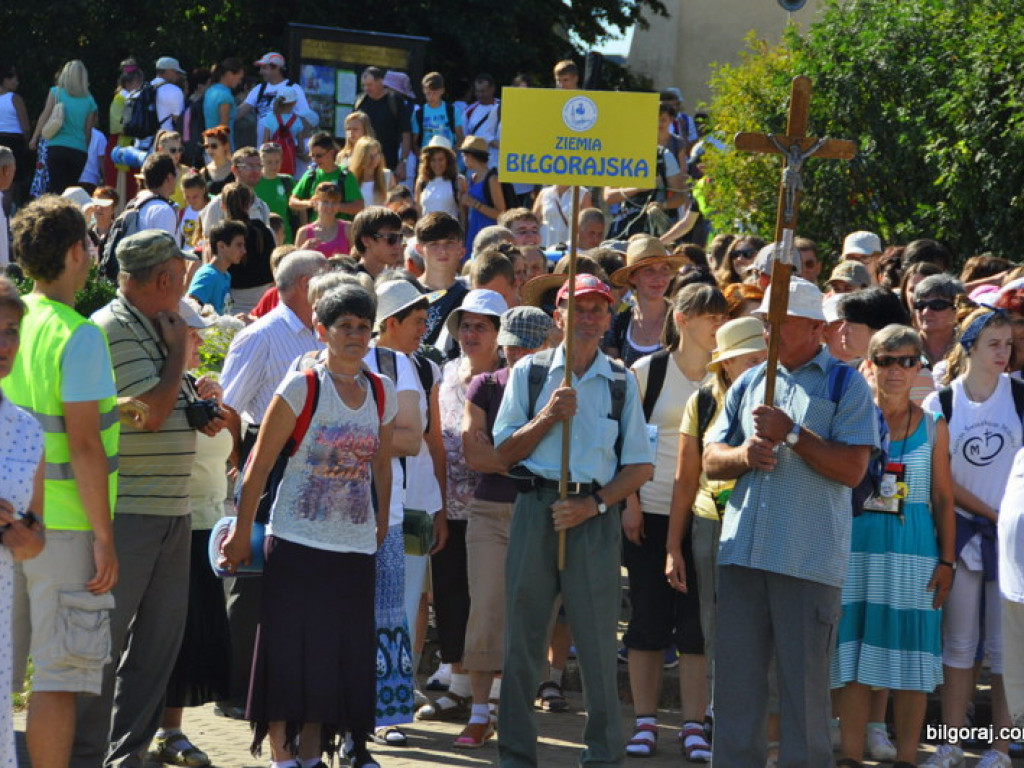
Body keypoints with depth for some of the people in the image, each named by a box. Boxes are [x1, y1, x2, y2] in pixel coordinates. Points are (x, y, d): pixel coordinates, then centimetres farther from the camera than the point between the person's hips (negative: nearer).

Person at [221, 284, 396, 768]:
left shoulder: (382, 392, 7)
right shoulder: (302, 388, -7)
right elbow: (259, 464, -5)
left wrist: (381, 527, 15)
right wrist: (242, 534, -6)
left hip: (355, 546, 5)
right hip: (298, 541, -5)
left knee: (340, 652, 7)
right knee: (291, 652, -2)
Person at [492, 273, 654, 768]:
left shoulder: (622, 383, 7)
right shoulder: (529, 373, 8)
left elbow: (639, 466, 6)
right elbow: (505, 450, 5)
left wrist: (594, 504, -8)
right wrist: (548, 417, -10)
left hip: (595, 516, -1)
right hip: (536, 506, 1)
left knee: (598, 636, -2)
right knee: (522, 633, 3)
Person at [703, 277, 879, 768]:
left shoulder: (845, 385, 1)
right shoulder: (749, 383, 18)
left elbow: (852, 469, -9)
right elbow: (710, 460, 17)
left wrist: (792, 434, -14)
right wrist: (743, 455, -4)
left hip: (808, 557, -5)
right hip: (742, 549, 5)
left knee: (804, 678, -1)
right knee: (735, 672, 7)